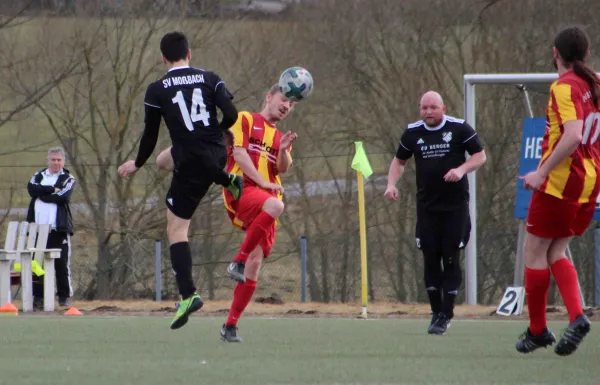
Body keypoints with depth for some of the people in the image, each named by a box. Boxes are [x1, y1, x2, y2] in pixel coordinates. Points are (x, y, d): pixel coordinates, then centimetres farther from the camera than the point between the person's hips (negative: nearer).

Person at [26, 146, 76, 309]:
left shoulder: (68, 179, 6)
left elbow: (63, 197, -12)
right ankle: (38, 297, 5)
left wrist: (42, 194, -5)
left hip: (58, 228, -3)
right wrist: (52, 190, -10)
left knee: (62, 263, -3)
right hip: (38, 227, 3)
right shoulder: (39, 175, 16)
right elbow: (31, 188, -5)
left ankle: (64, 296, 4)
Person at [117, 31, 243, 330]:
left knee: (176, 230, 3)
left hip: (191, 165, -5)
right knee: (166, 157, 37)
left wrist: (136, 164, 17)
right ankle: (228, 181, 24)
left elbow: (150, 135, -1)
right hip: (217, 156, 5)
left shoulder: (157, 90, -6)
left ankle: (188, 295, -12)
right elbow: (231, 116, -6)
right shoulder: (209, 79, 1)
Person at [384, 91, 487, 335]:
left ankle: (446, 315, 0)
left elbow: (480, 156, 2)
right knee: (430, 259, 2)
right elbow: (399, 160, 19)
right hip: (427, 207, 3)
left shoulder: (459, 129, -4)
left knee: (451, 259, -5)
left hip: (455, 205, -3)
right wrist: (391, 184, 2)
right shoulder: (412, 133, 5)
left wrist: (462, 169, -17)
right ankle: (436, 312, 13)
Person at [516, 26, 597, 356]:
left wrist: (541, 173, -23)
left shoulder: (565, 87, -15)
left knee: (534, 252, 5)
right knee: (556, 252, 15)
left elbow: (573, 136, -28)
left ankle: (537, 331, 9)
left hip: (561, 180, -8)